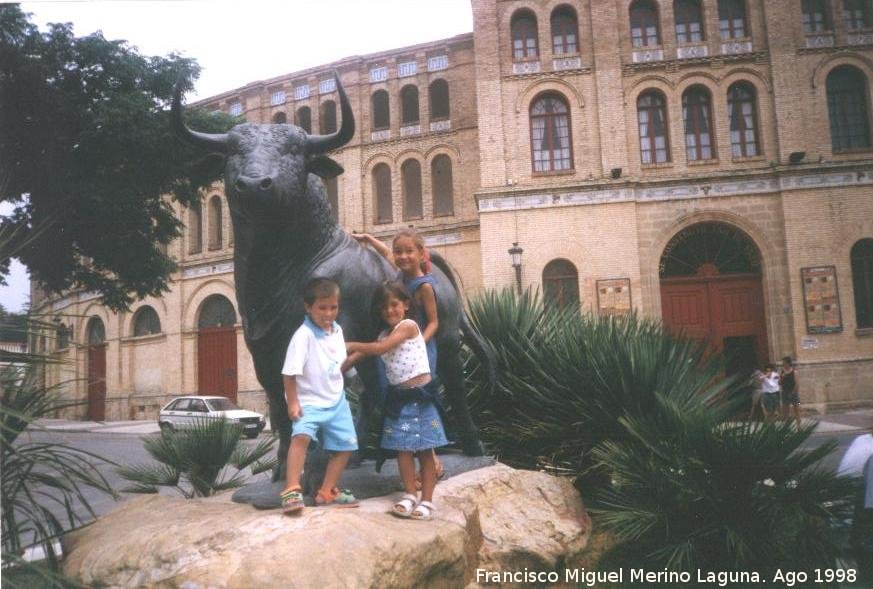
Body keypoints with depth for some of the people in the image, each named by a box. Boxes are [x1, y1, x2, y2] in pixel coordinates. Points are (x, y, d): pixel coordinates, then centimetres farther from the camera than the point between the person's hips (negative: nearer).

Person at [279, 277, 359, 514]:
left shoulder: (337, 330, 3)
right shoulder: (304, 335, -20)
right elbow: (290, 372, -22)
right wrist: (292, 403, -23)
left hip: (336, 400, 7)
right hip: (309, 401, -7)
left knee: (345, 445, 10)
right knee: (301, 436, -31)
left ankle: (327, 492, 23)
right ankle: (292, 491, -24)